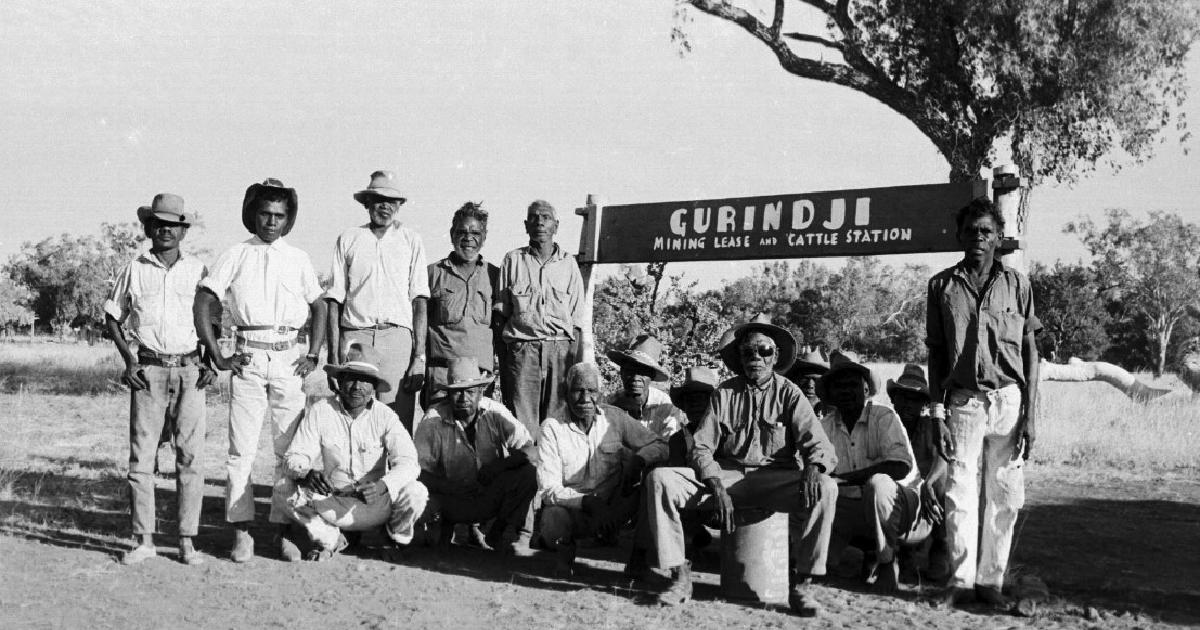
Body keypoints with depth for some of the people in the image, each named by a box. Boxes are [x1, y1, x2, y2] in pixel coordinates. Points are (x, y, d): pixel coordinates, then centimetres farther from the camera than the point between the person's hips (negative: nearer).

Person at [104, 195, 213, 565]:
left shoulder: (198, 271, 7)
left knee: (191, 456, -3)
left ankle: (187, 540, 3)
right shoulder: (135, 271, 7)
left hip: (190, 371, 0)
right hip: (148, 371, 0)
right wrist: (128, 360, 3)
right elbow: (112, 316, 15)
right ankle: (144, 539, 6)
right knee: (141, 455, -1)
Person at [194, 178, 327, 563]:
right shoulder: (236, 256, 6)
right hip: (248, 359, -2)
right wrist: (217, 357, -3)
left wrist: (313, 356, 8)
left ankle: (284, 529, 7)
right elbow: (202, 304, 3)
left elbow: (319, 308, 19)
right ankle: (241, 531, 1)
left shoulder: (298, 260, 13)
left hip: (288, 358, 2)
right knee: (241, 449, -3)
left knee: (289, 449, 1)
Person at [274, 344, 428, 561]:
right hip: (331, 504, 1)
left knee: (416, 493, -29)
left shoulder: (385, 416, -8)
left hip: (376, 505, -1)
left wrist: (383, 484, -40)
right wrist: (307, 473, -35)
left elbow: (407, 462, -19)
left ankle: (396, 539, 7)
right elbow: (294, 456, -10)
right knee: (282, 492, -23)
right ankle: (329, 539, 4)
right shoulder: (320, 411, -7)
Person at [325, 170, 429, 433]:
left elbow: (420, 302, 5)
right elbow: (334, 300, 10)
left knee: (398, 426, -8)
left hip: (398, 337, 0)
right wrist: (334, 355, 0)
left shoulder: (411, 241, 13)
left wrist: (420, 356, -4)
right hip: (354, 335, 1)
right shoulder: (348, 239, 13)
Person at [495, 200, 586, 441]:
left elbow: (577, 321, 10)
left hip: (561, 350, 1)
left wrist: (576, 365, -1)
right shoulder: (513, 260, 11)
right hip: (521, 349, -1)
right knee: (522, 424, -8)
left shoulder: (569, 264, 12)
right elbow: (501, 313, 9)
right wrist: (502, 359, -1)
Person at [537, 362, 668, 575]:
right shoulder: (553, 427, -10)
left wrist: (638, 460, -23)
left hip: (613, 508, 2)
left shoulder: (614, 418, -3)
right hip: (571, 510, -2)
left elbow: (659, 446, 1)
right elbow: (548, 489, -16)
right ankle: (565, 548, 3)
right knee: (553, 520, -37)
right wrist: (588, 502, -33)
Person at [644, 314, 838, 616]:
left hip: (777, 478, -1)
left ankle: (800, 585, -23)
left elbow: (818, 444, -5)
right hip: (725, 476, 1)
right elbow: (702, 448, 2)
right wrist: (717, 489, -17)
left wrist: (813, 469, -30)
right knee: (659, 479, -21)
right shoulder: (725, 394, 9)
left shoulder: (789, 394, 5)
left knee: (826, 489, -31)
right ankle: (680, 577, -17)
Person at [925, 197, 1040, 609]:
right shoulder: (942, 286, 6)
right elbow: (935, 353, 7)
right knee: (960, 494, -2)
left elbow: (1030, 353, 5)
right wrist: (936, 412, 0)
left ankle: (990, 580, 11)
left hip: (1008, 400, 0)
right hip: (963, 400, 0)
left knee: (1005, 496, 2)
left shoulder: (1016, 284, 5)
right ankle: (960, 580, 6)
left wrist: (1031, 415, -2)